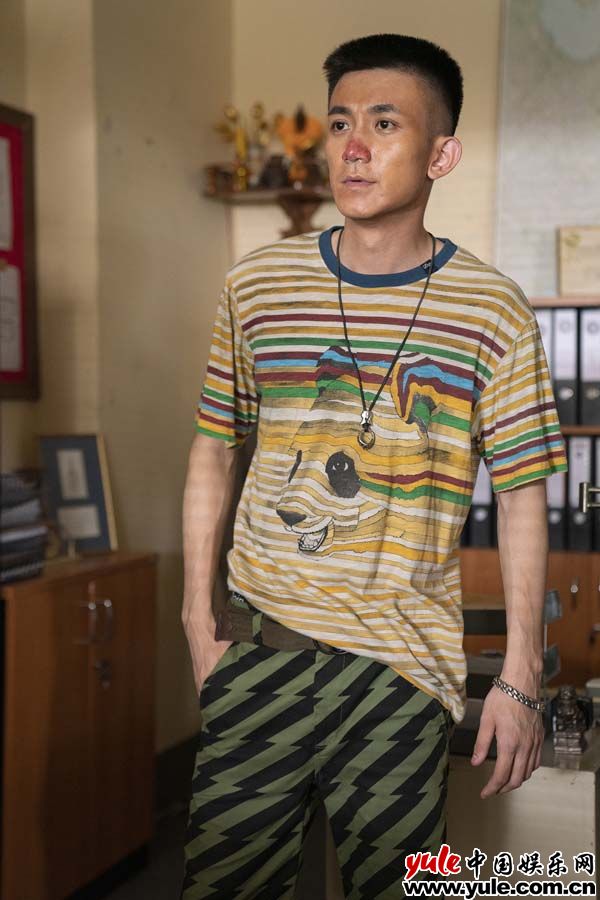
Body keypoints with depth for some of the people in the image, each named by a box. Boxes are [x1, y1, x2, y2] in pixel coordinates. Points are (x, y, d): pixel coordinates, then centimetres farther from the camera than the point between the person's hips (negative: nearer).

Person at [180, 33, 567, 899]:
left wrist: (520, 680, -4)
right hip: (259, 643, 2)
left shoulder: (495, 312, -4)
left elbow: (521, 499, -1)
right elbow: (213, 451, 9)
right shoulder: (255, 285, 2)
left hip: (406, 665, -1)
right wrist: (198, 610, 5)